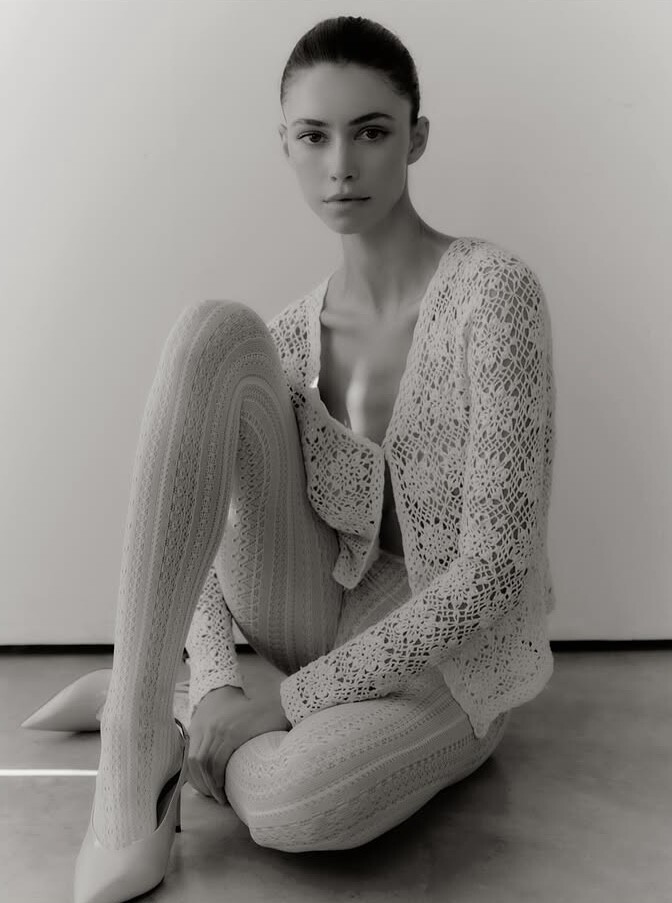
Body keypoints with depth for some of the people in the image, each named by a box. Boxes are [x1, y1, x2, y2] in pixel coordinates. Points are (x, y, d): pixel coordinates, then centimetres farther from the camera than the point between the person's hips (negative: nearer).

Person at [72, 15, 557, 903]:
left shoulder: (493, 288, -15)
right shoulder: (296, 331, 1)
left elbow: (495, 568, -20)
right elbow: (201, 525, 1)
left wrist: (287, 704, -19)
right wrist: (215, 679, -19)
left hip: (451, 651, -3)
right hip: (312, 616, 4)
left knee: (292, 799, -39)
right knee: (214, 331, -21)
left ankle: (162, 725, -4)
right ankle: (136, 719, -20)